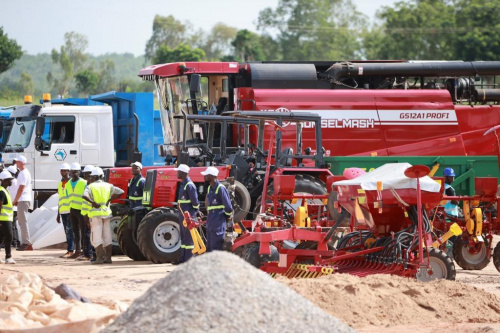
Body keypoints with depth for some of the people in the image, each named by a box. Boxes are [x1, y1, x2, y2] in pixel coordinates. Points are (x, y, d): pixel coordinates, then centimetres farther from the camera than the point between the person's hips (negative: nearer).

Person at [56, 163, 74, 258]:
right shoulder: (60, 184, 18)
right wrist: (58, 214, 21)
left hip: (70, 210, -7)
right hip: (63, 211, 7)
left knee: (69, 231, -11)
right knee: (67, 232, 8)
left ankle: (70, 251, -14)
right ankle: (69, 250, 11)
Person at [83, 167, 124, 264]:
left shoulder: (91, 186, -2)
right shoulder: (108, 186, 9)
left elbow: (84, 196, -21)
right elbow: (120, 192, 3)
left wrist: (93, 203, -11)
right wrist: (109, 199, 3)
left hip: (96, 213, -4)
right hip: (106, 212, 4)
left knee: (96, 237, -1)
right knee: (107, 237, 9)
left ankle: (100, 258, -7)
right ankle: (108, 257, 8)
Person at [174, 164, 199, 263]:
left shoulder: (189, 185, -16)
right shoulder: (183, 184, 15)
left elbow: (195, 201, -17)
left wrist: (194, 212, -11)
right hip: (182, 215, 10)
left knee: (188, 237, -7)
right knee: (183, 236, 13)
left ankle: (189, 259, -6)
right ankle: (183, 258, 18)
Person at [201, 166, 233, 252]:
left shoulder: (220, 188, -14)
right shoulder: (210, 188, 13)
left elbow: (228, 207, -15)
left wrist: (227, 218, -1)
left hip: (218, 225, -9)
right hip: (210, 225, 9)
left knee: (216, 249, -8)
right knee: (209, 249, 14)